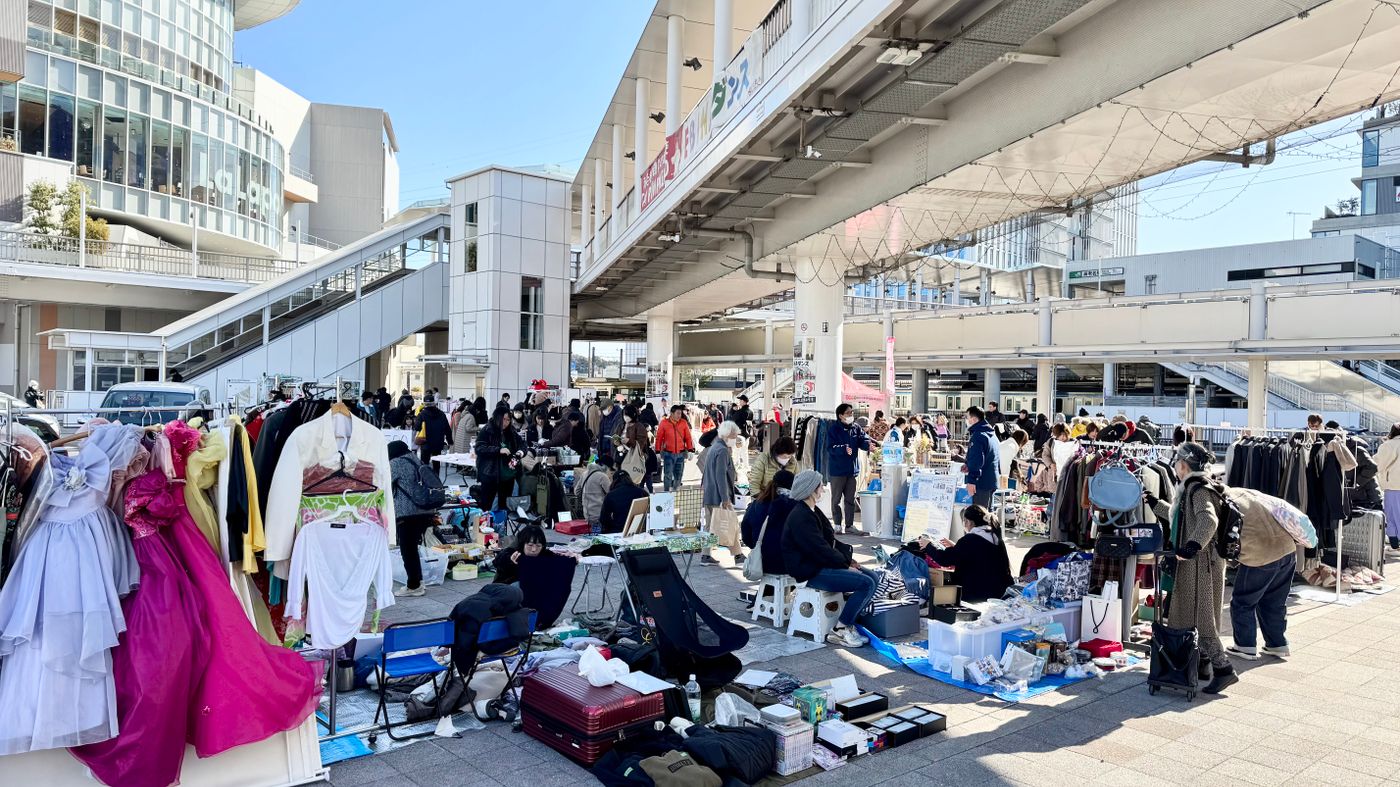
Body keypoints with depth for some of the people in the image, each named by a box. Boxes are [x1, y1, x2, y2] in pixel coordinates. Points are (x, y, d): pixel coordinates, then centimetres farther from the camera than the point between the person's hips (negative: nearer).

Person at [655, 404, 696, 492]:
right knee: (668, 475, -6)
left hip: (681, 454, 3)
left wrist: (690, 450, -1)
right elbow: (659, 438, -1)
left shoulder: (684, 423, 2)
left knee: (678, 475, 11)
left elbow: (688, 437, 5)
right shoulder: (664, 423, -4)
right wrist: (658, 452, -3)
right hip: (668, 454, -3)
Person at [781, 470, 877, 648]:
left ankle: (849, 623, 3)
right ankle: (839, 631, -11)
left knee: (873, 577, 3)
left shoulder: (812, 512, 15)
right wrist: (845, 564, -13)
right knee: (866, 584, -19)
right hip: (810, 572, -11)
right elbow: (820, 550, -21)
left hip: (822, 564, 11)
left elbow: (830, 540, 15)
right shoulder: (801, 517, -17)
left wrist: (848, 557, 0)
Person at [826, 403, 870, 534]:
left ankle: (850, 524, 19)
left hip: (853, 469, 5)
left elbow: (863, 440, -4)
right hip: (837, 469, -5)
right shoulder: (833, 429, -11)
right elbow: (830, 448, -18)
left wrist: (869, 444, -26)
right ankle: (838, 525, 12)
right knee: (837, 499, 4)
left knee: (850, 499, 11)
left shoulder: (856, 428, 5)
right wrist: (844, 449, -34)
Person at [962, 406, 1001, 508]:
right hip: (992, 480, 10)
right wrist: (968, 464, 15)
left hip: (981, 482, -10)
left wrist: (971, 480, -25)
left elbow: (977, 460, -24)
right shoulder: (991, 434, 16)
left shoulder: (978, 436, -17)